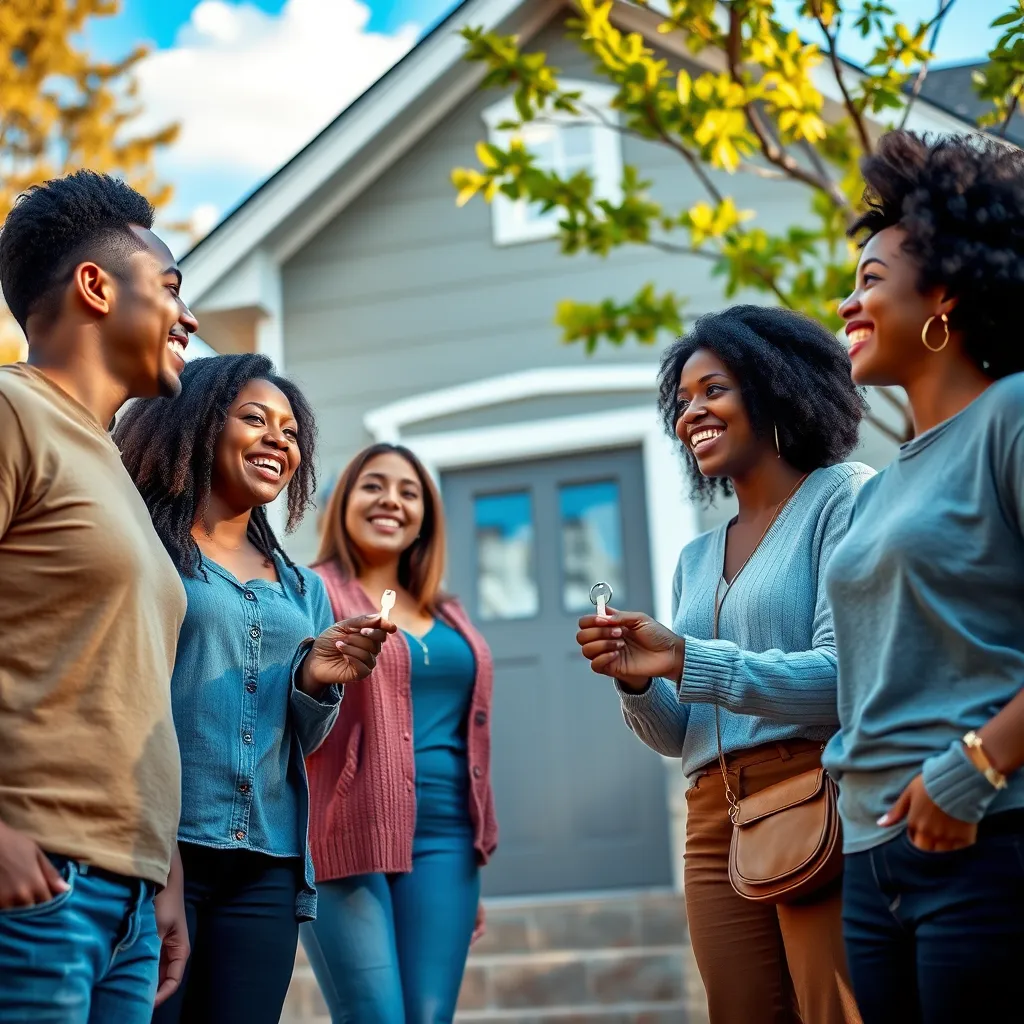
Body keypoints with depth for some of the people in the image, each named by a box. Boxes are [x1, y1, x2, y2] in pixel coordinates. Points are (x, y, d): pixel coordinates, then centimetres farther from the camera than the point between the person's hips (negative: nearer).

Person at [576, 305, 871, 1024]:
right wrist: (637, 681, -2)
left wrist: (686, 659, -18)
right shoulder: (696, 560, 20)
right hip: (717, 824, 6)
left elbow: (848, 675, -13)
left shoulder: (844, 496, 0)